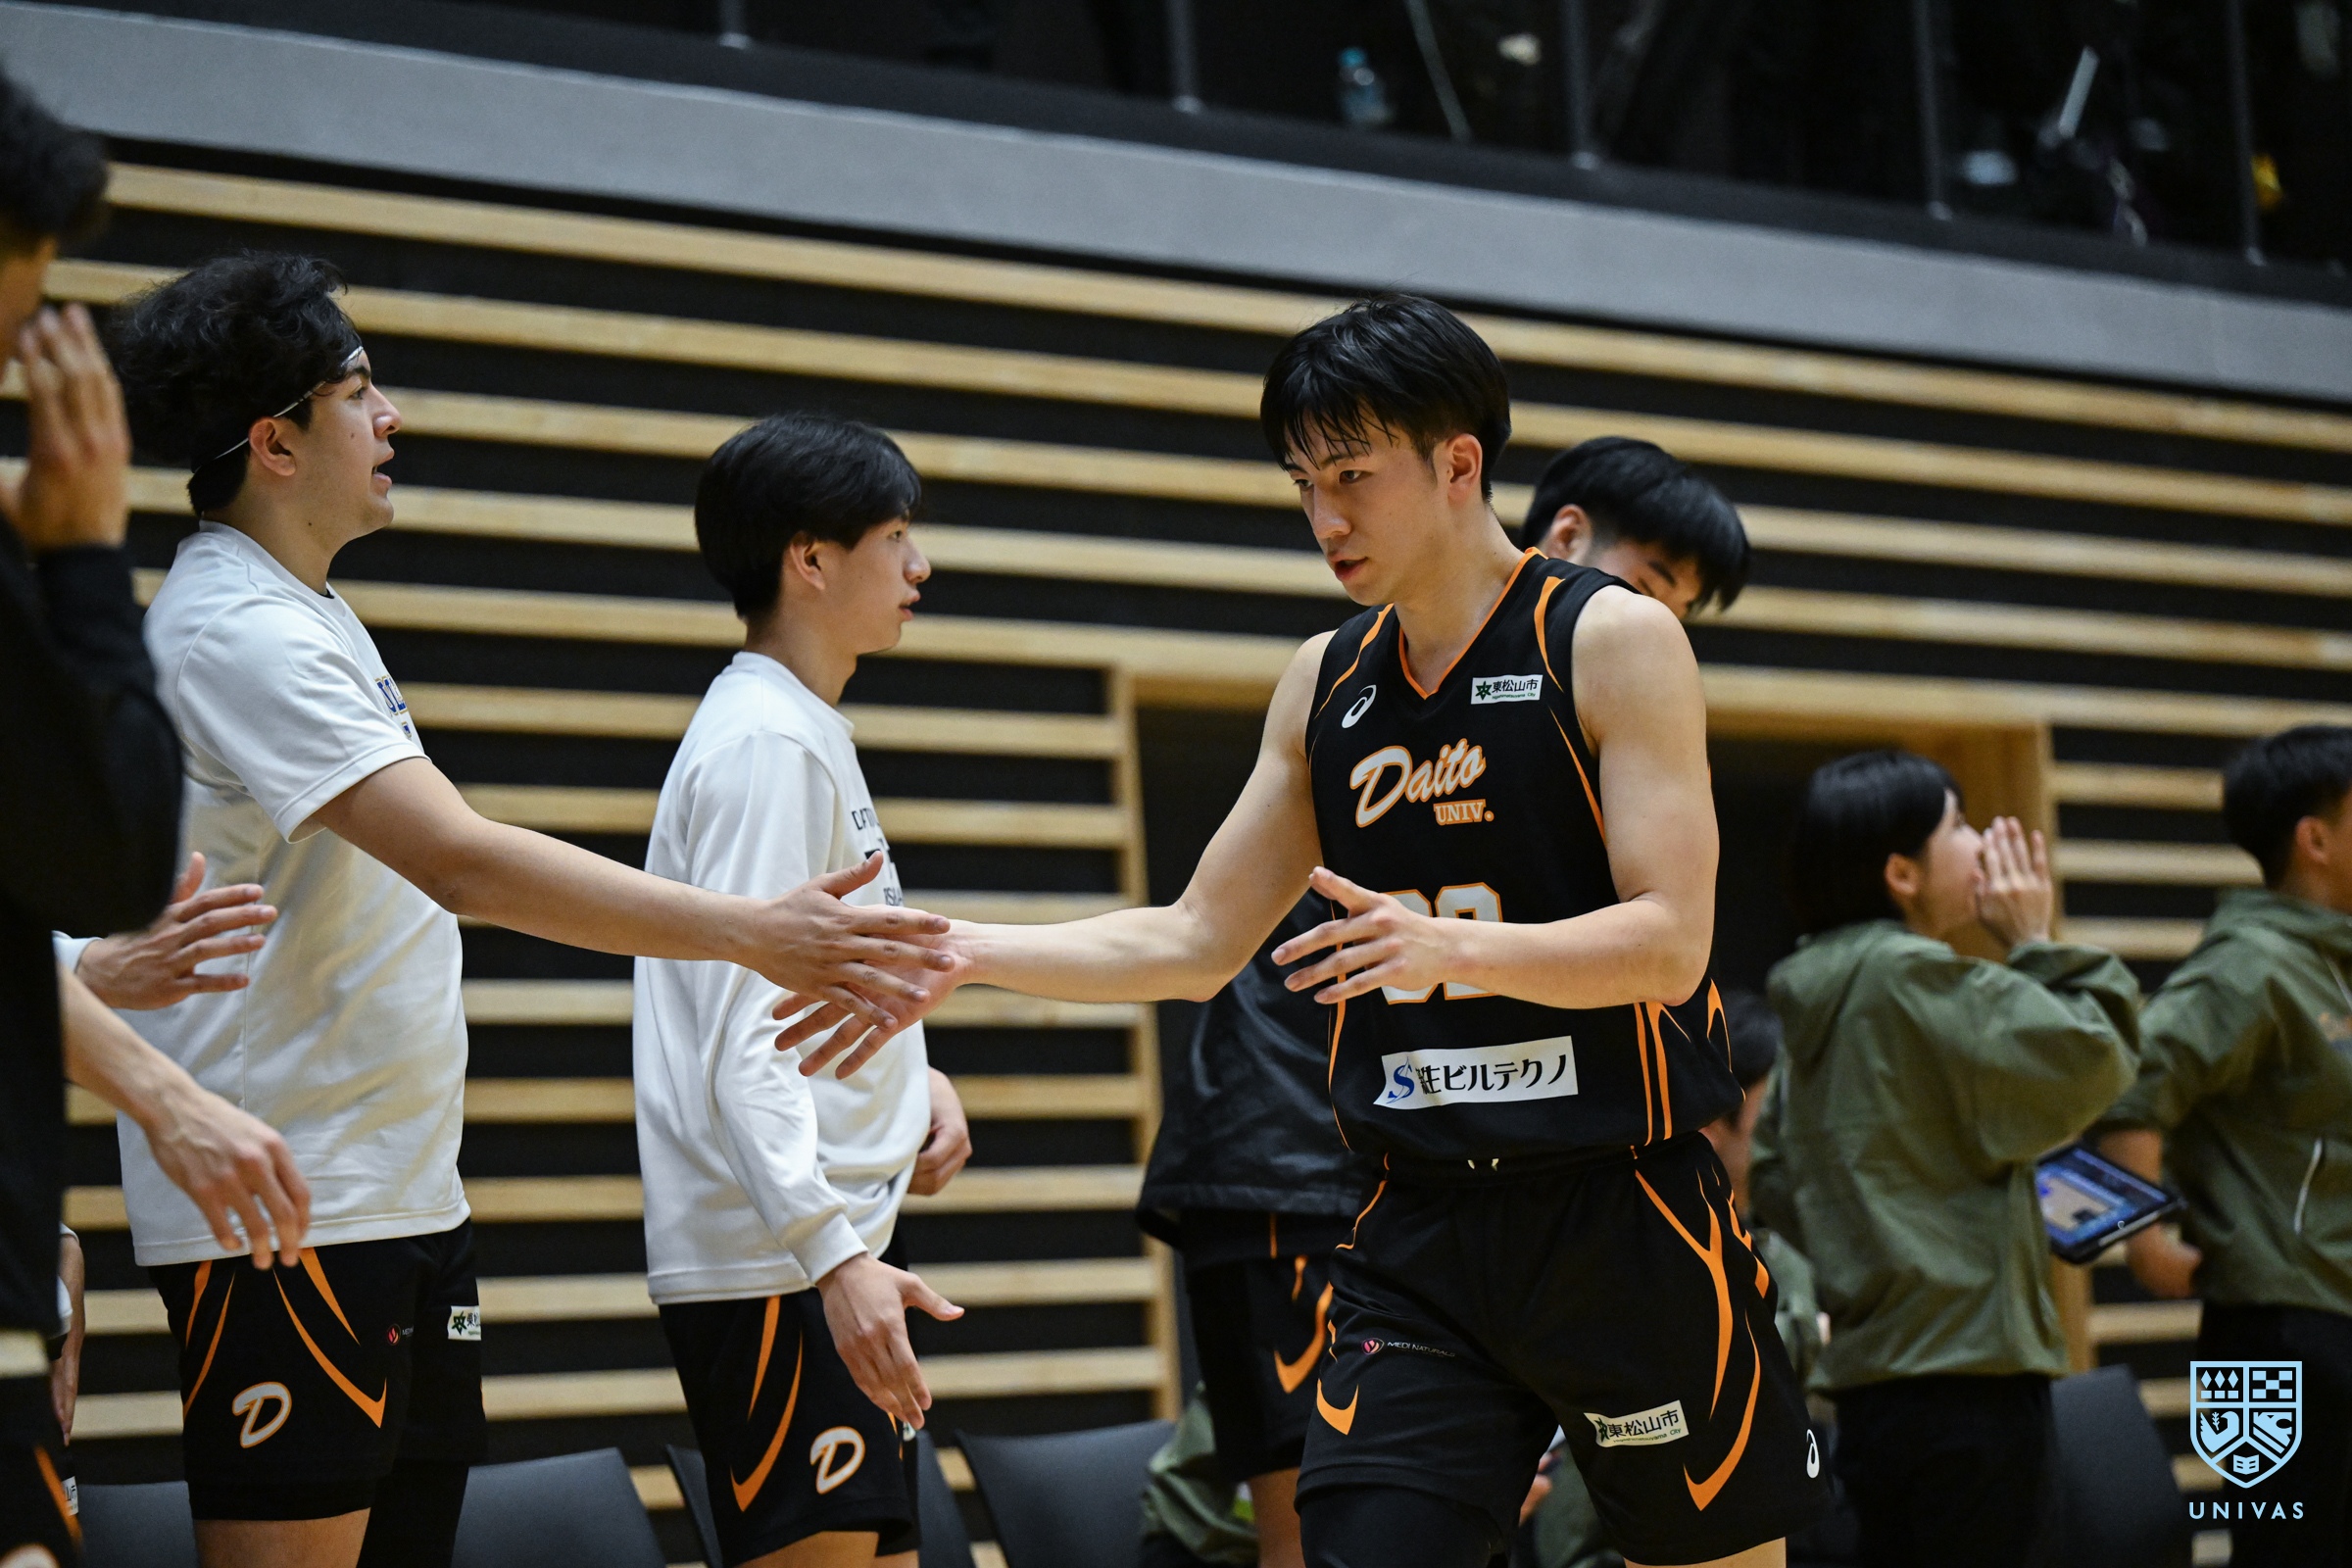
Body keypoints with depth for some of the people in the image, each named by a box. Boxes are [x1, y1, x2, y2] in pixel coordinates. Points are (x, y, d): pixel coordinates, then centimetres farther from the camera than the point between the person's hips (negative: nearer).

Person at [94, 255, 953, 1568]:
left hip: (402, 1198, 10)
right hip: (283, 1214, -10)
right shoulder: (238, 631, -17)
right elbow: (461, 862, -27)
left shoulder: (305, 612, 16)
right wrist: (752, 933, -30)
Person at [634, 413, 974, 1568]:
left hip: (829, 1252, 10)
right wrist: (833, 1253, -29)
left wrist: (914, 1083, 7)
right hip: (772, 1267, -10)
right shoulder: (765, 744, -14)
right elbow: (741, 1038, -22)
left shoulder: (806, 733, 18)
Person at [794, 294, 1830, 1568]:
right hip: (1421, 1236, 4)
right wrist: (959, 951, 3)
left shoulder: (1615, 640, -7)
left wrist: (1455, 948, -31)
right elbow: (1196, 944, 15)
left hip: (1624, 1219, -4)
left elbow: (1669, 943, -15)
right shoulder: (1327, 684, 10)